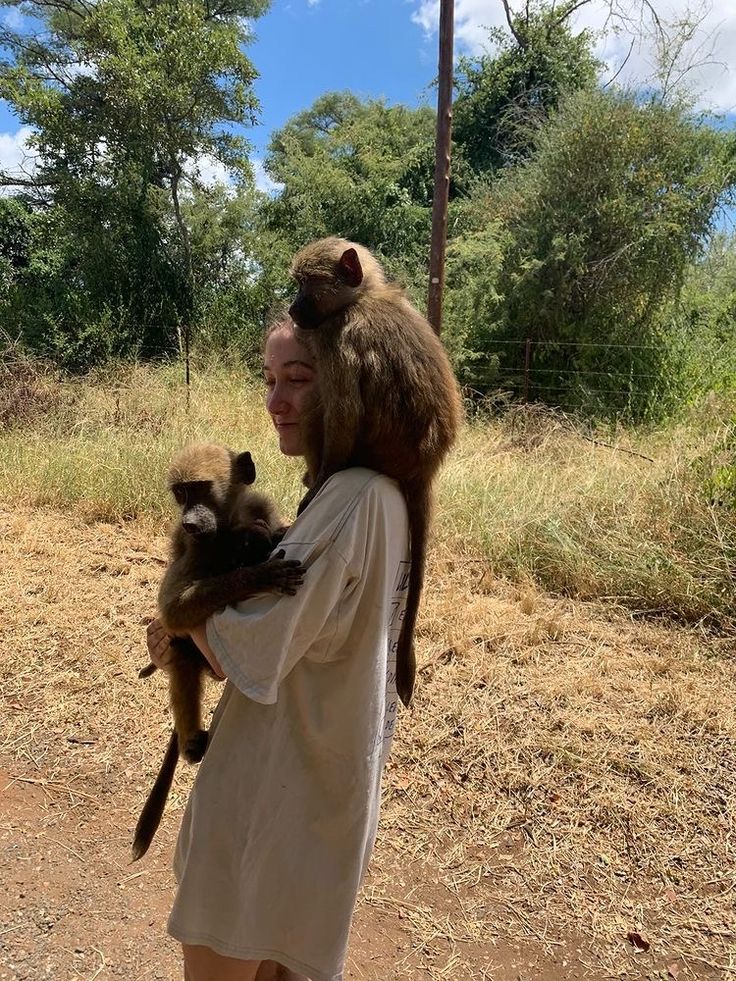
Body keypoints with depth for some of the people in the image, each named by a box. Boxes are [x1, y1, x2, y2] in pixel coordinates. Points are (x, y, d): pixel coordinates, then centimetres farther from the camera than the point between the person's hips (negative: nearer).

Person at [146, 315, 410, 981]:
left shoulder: (352, 499, -27)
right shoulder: (386, 493, 2)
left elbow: (246, 659, -25)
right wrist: (194, 626, 2)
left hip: (276, 791, -9)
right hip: (334, 780, 9)